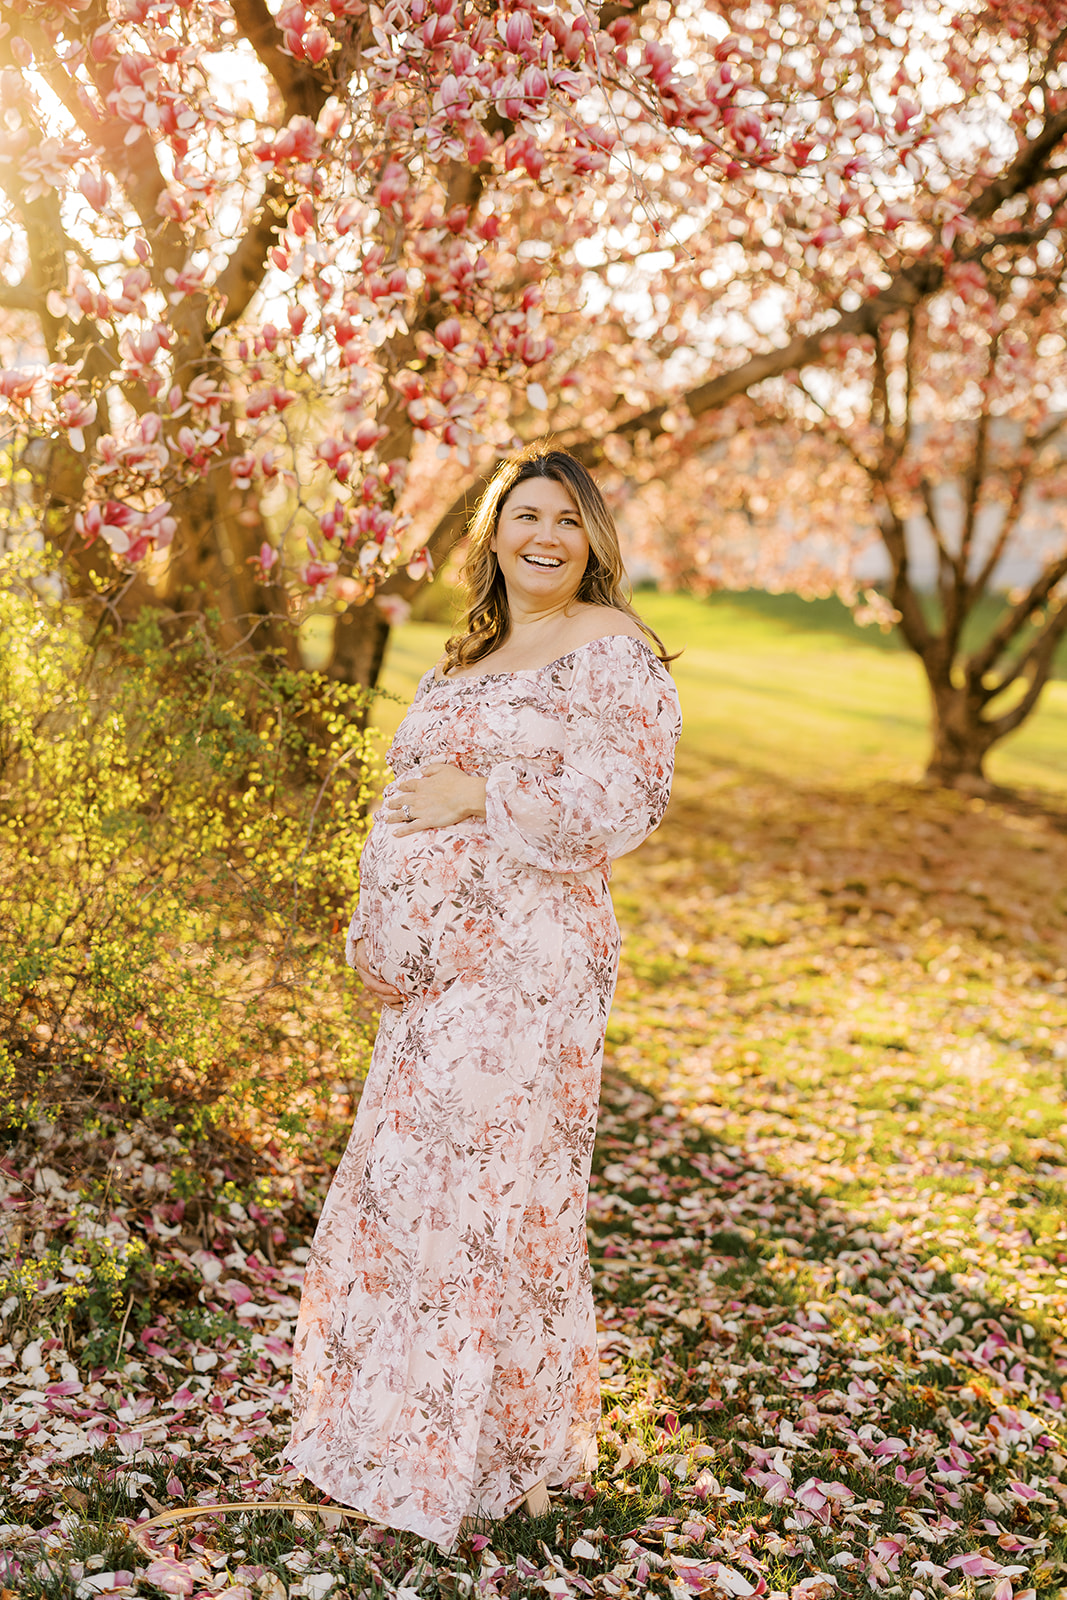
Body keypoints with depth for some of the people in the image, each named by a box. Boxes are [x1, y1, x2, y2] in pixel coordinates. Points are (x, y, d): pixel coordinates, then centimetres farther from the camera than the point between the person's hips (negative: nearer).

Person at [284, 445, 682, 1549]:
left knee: (487, 1181, -3)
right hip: (436, 960, 8)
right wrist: (379, 936, 14)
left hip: (527, 957, -7)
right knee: (406, 1180, 11)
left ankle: (503, 1455, 15)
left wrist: (481, 796, -15)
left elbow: (629, 794, -17)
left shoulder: (611, 649, -4)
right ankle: (403, 1425, 28)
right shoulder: (463, 661, 19)